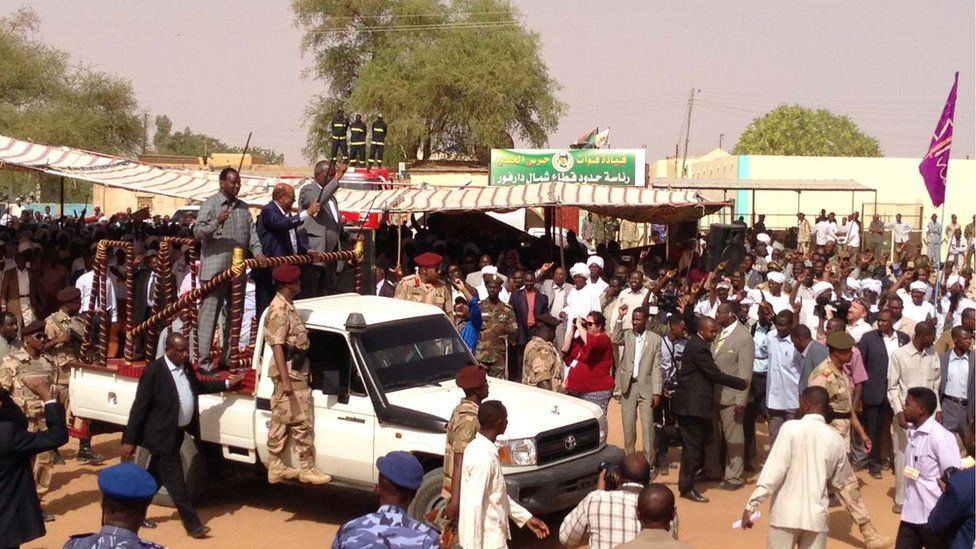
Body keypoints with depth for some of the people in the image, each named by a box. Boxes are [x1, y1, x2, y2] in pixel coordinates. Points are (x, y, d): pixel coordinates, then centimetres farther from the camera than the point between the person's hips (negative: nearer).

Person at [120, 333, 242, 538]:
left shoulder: (186, 367, 5)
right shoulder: (154, 371, -19)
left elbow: (198, 386, 24)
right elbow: (140, 406, -17)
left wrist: (226, 384, 24)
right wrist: (129, 440, -16)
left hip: (178, 432, 8)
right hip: (162, 436, -8)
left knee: (155, 477, 19)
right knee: (176, 483, -1)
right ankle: (193, 524, 4)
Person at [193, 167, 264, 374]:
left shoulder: (243, 207, 16)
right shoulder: (210, 204, -2)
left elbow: (251, 232, 13)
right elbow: (197, 232, -9)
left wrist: (257, 251, -4)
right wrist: (217, 222, -25)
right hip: (215, 269, -7)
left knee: (234, 315, 11)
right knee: (209, 314, -6)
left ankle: (228, 358, 19)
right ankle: (205, 360, -3)